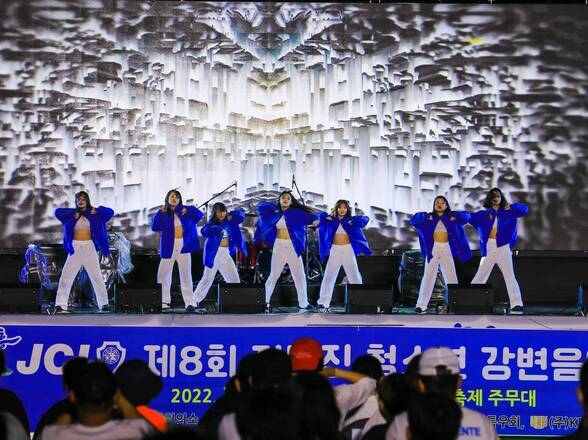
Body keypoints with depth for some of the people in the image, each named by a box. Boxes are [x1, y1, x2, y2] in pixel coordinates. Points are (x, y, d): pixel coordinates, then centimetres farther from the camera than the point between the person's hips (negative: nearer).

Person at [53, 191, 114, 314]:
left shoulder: (94, 214, 4)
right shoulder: (72, 213, 5)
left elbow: (110, 212, 1)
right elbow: (57, 212, -4)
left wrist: (96, 211, -9)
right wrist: (73, 214, -11)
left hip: (89, 248, 0)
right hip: (75, 248, 0)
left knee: (97, 277, 5)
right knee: (66, 277, -7)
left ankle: (103, 304, 14)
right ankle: (60, 305, -8)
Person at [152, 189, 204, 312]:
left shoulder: (185, 210, 6)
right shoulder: (163, 213, 5)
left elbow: (200, 215, -2)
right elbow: (154, 227, -5)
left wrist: (188, 211, -16)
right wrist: (160, 213, -13)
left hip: (184, 246, -1)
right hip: (169, 246, 1)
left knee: (186, 274, -3)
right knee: (163, 274, 4)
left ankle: (190, 303, -4)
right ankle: (165, 301, 15)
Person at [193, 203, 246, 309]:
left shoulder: (228, 221, 6)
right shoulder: (212, 223, -13)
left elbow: (241, 214, 16)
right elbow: (204, 231, -33)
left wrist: (232, 216, -5)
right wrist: (218, 228, -49)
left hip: (226, 254, 6)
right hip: (214, 254, -6)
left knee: (234, 278, 9)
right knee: (207, 278, -9)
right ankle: (195, 300, -4)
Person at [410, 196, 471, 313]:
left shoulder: (451, 216, 5)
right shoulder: (429, 216, 2)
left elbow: (467, 216, 6)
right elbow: (413, 220, -3)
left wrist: (456, 216, -12)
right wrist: (425, 217, -20)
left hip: (446, 250, 1)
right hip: (432, 249, -1)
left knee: (451, 277, 2)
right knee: (428, 277, -6)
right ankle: (421, 305, -6)